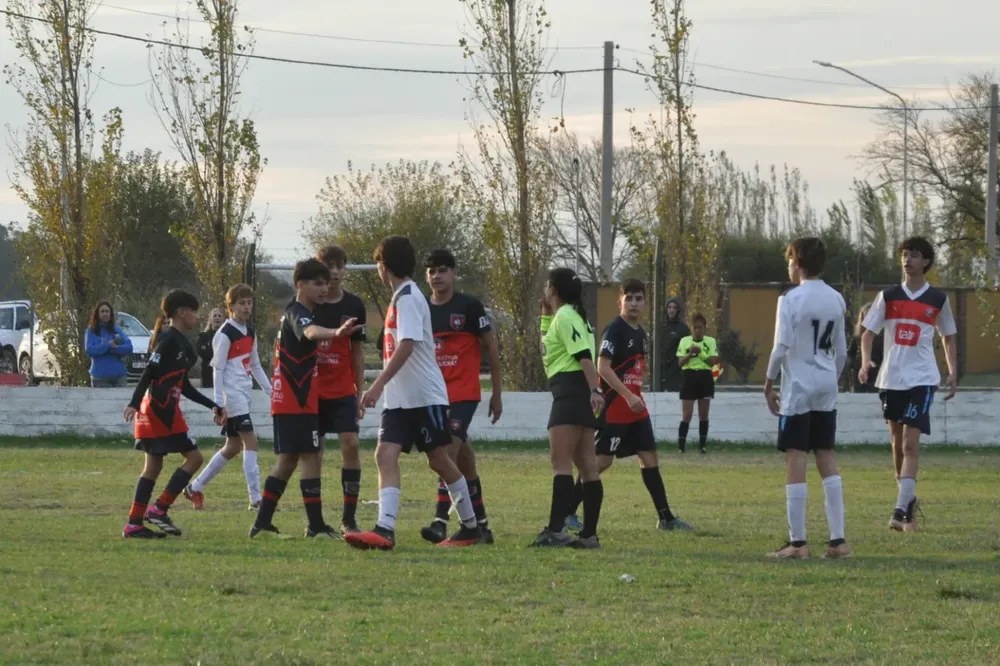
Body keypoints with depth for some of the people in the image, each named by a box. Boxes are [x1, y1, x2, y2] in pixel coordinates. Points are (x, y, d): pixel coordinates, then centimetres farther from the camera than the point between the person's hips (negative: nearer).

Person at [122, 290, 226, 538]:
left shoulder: (180, 342, 18)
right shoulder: (170, 340, -11)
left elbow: (184, 387, 23)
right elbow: (149, 372, -20)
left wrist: (214, 406, 23)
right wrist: (135, 403, -28)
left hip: (160, 411, 10)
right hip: (161, 408, -10)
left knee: (153, 466, 9)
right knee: (193, 457, -5)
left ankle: (135, 524, 8)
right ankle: (159, 509, -7)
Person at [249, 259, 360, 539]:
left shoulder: (295, 314, 18)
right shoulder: (297, 314, -15)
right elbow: (310, 332, -39)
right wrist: (335, 332, -60)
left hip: (290, 401, 10)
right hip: (297, 402, -10)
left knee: (288, 461, 13)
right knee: (311, 458, -9)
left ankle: (262, 523, 15)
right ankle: (316, 525, -7)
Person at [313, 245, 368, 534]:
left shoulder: (354, 306, 4)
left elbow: (357, 352, 10)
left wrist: (360, 391, 8)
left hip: (343, 391, 1)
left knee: (351, 444, -12)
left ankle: (349, 518, -7)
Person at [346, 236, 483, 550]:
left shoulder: (408, 297, -14)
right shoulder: (400, 297, 15)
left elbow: (406, 346, -25)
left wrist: (378, 385, -29)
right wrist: (384, 387, 23)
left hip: (425, 395, -9)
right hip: (399, 399, 9)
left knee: (440, 460, 2)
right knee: (385, 455, -8)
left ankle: (471, 527, 17)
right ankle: (385, 530, -20)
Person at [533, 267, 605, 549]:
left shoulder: (565, 317, -8)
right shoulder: (564, 317, 22)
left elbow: (584, 356, -20)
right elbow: (548, 343, 35)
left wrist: (594, 390, -29)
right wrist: (545, 314, 25)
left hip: (571, 391, -10)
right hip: (578, 396, 10)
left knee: (560, 462, -14)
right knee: (586, 465, 7)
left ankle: (556, 529, -21)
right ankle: (589, 534, 8)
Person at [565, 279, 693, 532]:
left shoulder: (640, 332, 14)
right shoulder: (614, 330, -13)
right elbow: (602, 367, -22)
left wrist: (637, 397, 19)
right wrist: (628, 396, -26)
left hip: (636, 407, 8)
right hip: (614, 407, -8)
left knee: (650, 458, 7)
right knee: (602, 460, -8)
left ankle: (666, 518, 12)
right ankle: (567, 513, -1)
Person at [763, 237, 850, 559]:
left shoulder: (791, 300, -10)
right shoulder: (836, 300, 8)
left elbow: (782, 347, -13)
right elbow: (841, 350, 12)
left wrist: (769, 385, -2)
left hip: (798, 388, -6)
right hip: (827, 389, 6)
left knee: (795, 461, -3)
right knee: (827, 459, 10)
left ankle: (797, 542, -4)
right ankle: (837, 540, 7)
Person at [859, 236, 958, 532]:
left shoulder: (938, 299, 2)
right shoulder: (888, 296, 3)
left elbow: (948, 337, 14)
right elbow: (868, 333, 5)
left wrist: (953, 372, 5)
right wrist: (866, 361, -13)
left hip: (921, 379, -3)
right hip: (891, 377, 3)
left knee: (910, 444, -13)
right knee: (897, 442, 13)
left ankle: (902, 511, -19)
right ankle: (909, 499, 30)